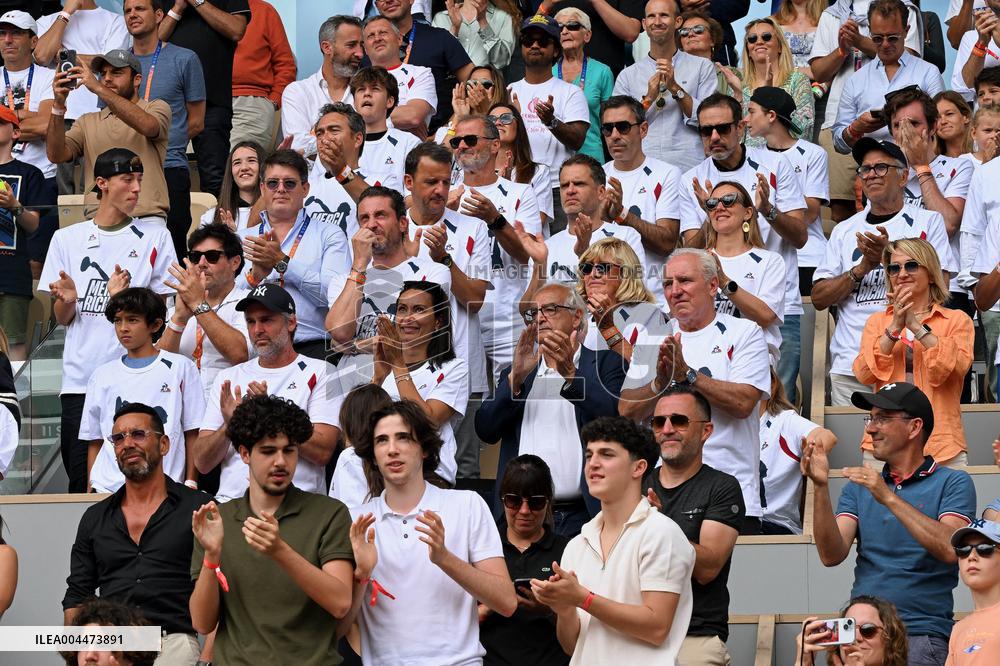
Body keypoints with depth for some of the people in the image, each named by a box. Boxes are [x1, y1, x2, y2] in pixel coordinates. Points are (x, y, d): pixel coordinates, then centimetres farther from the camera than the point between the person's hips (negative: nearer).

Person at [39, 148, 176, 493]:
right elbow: (62, 319, 13)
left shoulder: (155, 236, 8)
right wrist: (67, 299, -10)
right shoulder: (67, 239, 11)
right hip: (80, 382, 1)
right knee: (81, 482, 0)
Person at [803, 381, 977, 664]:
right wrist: (821, 487, -7)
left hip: (921, 633, -4)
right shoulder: (859, 487, 18)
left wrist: (889, 498, -16)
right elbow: (832, 555, 4)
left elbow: (949, 550, -13)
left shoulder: (952, 483, 5)